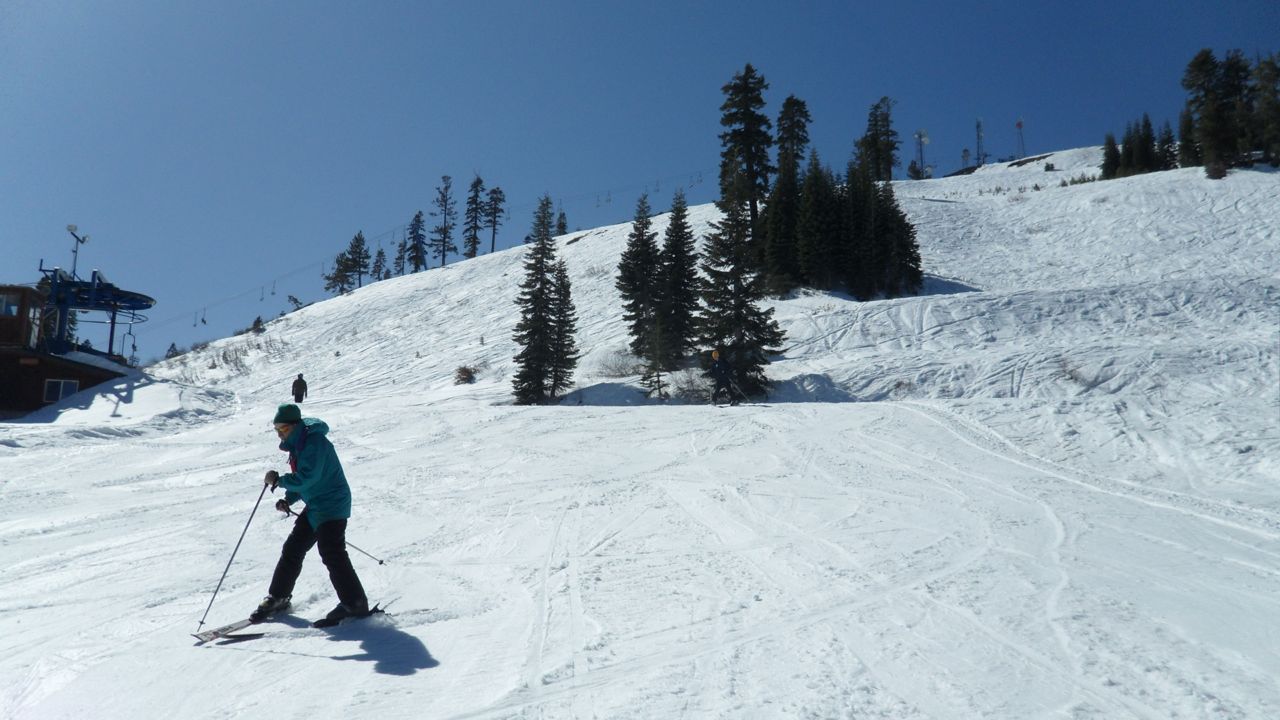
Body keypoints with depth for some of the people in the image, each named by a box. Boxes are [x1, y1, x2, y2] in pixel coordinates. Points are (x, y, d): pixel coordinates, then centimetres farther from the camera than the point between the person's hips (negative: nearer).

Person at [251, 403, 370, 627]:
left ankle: (355, 604, -7)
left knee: (332, 554, -13)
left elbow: (307, 478, -28)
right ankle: (278, 598, 29)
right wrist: (288, 499, 6)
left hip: (332, 505, -10)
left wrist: (279, 480, -16)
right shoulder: (298, 444, 11)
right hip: (315, 507, 10)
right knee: (292, 549, 14)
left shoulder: (314, 442, -20)